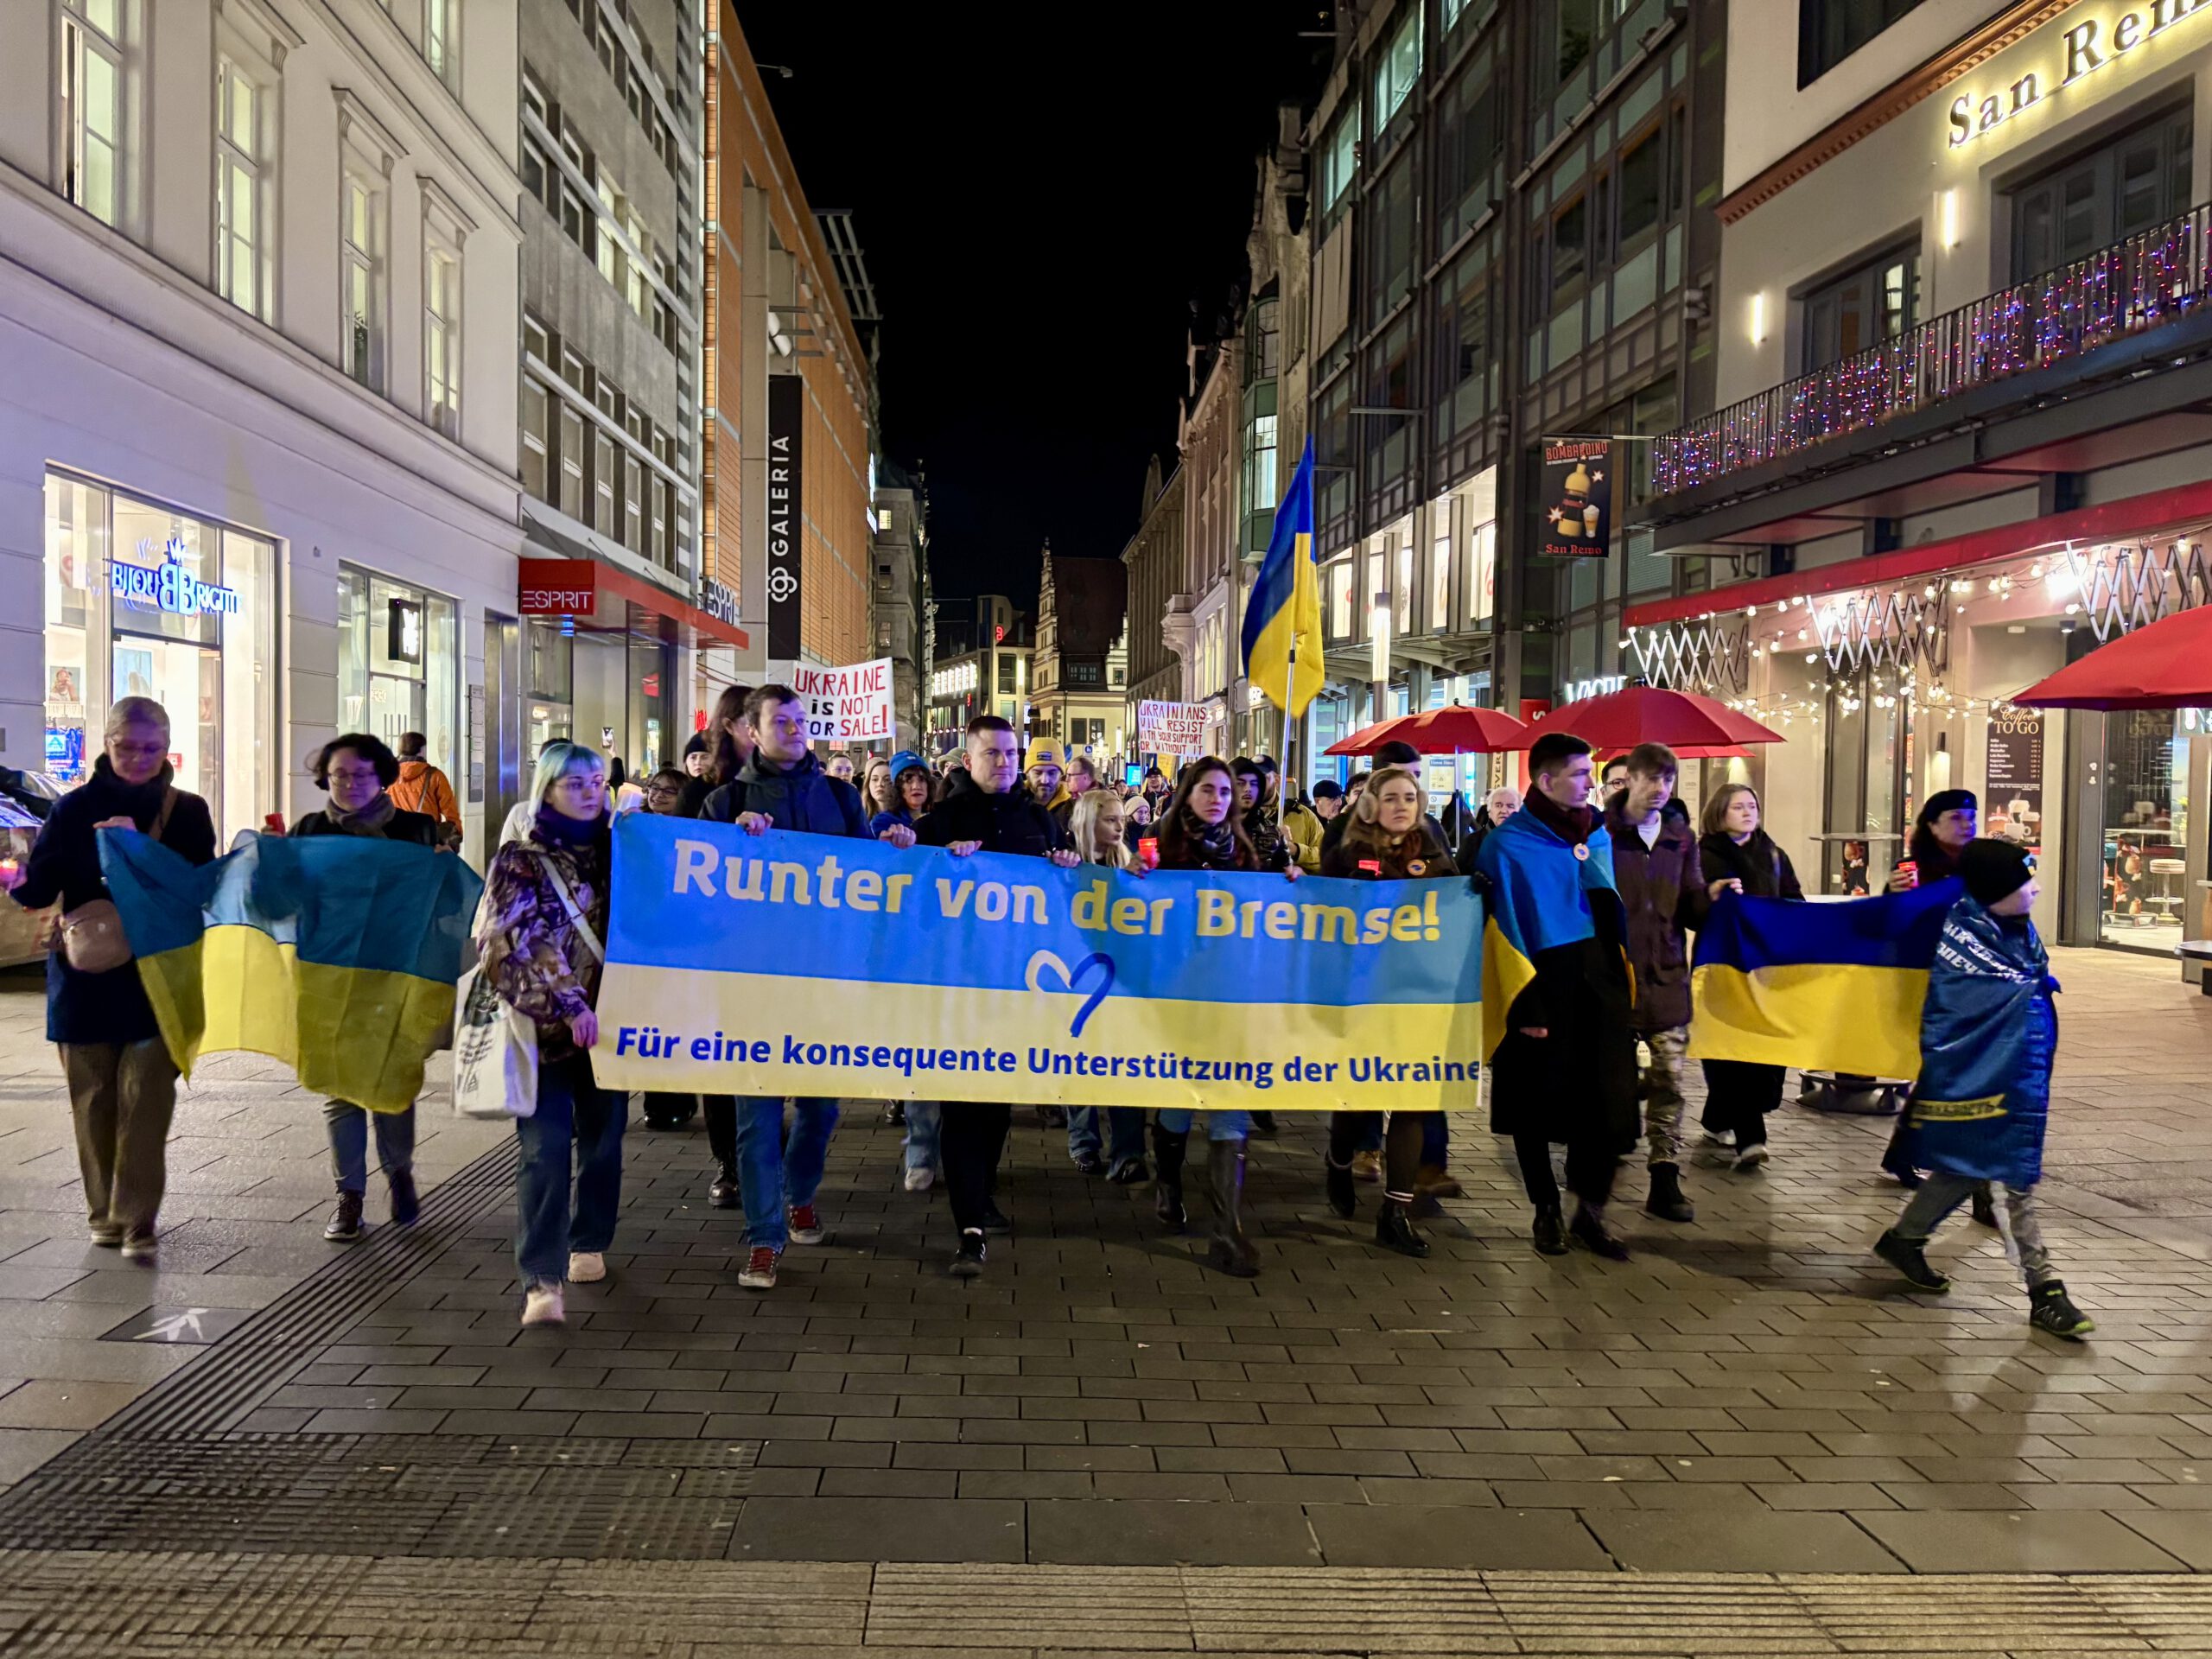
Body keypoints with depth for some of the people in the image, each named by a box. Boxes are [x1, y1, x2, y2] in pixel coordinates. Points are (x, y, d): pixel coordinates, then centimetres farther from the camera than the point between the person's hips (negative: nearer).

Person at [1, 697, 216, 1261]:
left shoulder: (187, 811, 2)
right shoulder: (75, 808, 2)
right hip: (85, 977, 1)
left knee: (146, 1097, -6)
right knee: (94, 1099, 9)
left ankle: (136, 1222, -2)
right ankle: (105, 1214, 22)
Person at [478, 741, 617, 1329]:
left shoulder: (618, 850, 12)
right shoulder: (520, 860, 1)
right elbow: (525, 943, -9)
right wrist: (569, 1004, -20)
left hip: (607, 1020, 4)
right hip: (545, 1024, -4)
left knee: (603, 1140, 12)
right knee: (545, 1148, -10)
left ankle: (588, 1244, 31)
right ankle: (543, 1280, -11)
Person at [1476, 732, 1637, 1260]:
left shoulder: (1598, 836, 10)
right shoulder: (1508, 845, -8)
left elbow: (1612, 913, 15)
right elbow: (1502, 929, -10)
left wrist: (1624, 987, 10)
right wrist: (1523, 1004, -15)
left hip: (1598, 991, 5)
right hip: (1542, 994, -5)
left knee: (1608, 1103, 2)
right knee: (1538, 1107, 7)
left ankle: (1590, 1214, 17)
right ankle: (1546, 1212, 23)